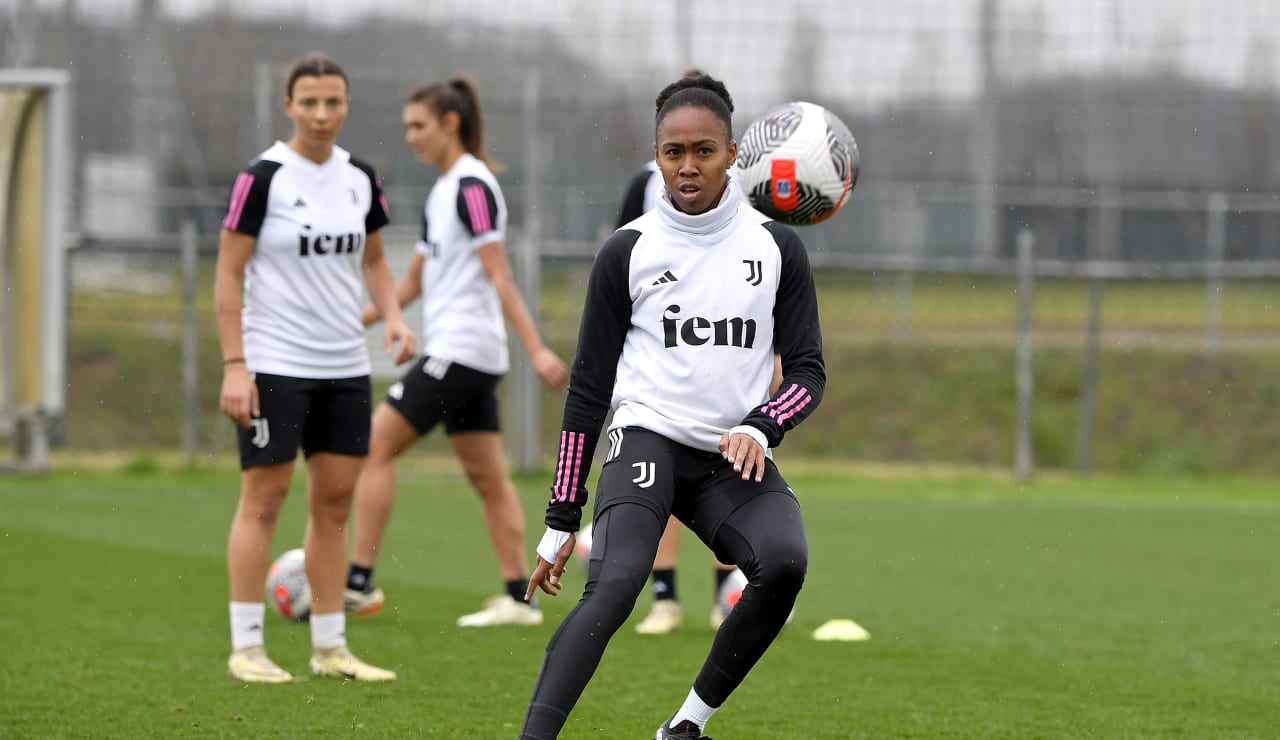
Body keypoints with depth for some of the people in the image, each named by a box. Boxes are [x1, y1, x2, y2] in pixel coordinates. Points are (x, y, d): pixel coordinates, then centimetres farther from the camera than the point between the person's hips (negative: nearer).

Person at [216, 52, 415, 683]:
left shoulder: (359, 177, 7)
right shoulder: (261, 178, -10)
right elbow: (228, 275, -9)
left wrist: (392, 316, 1)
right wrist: (233, 365, -15)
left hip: (346, 366, 6)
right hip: (274, 365, -6)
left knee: (335, 500, 7)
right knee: (264, 497, -4)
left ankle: (330, 648, 12)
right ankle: (246, 647, 1)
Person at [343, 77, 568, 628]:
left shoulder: (472, 185, -11)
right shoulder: (441, 194, 17)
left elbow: (499, 277, -17)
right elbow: (413, 282, 24)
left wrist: (536, 350, -20)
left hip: (459, 349, -10)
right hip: (464, 354, 10)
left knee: (376, 444, -8)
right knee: (487, 477, 8)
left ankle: (359, 582, -8)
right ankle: (518, 598, 8)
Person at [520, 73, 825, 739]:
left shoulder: (776, 247, 8)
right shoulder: (627, 251, 4)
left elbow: (808, 368, 10)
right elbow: (588, 384, 8)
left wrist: (760, 428, -13)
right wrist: (562, 520, 5)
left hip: (735, 458, 2)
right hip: (646, 438, -2)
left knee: (785, 562, -28)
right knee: (614, 585, -28)